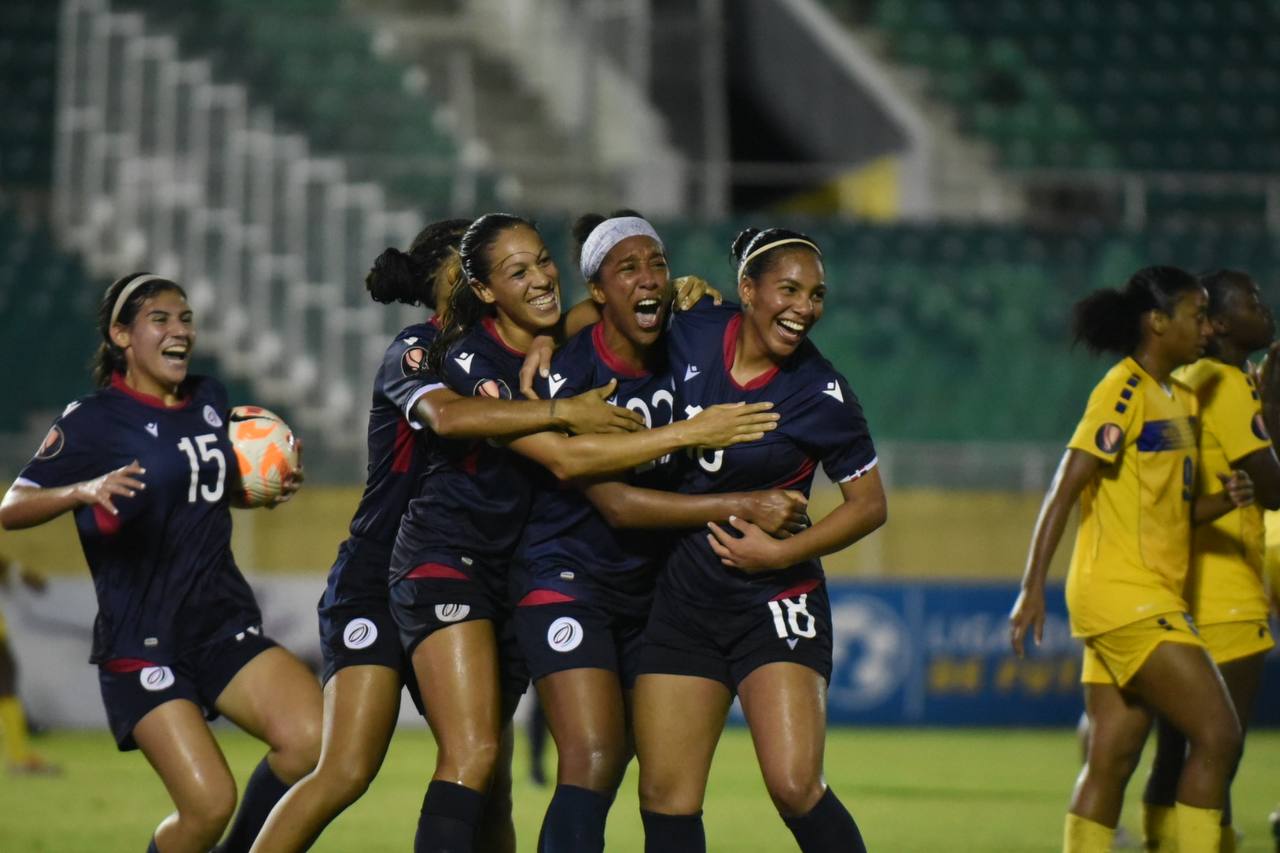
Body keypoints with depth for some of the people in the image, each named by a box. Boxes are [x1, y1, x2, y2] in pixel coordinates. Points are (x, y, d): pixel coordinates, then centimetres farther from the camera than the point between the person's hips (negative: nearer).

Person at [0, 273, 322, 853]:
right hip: (142, 644, -5)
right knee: (209, 803, -19)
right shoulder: (94, 422, -6)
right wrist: (84, 490, -31)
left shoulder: (209, 400, 11)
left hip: (225, 625, 6)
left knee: (310, 739, -20)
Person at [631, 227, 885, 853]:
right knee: (665, 800, 1)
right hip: (682, 596, 4)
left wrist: (783, 552, -13)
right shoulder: (691, 335, -2)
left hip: (774, 601, -4)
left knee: (796, 788, -19)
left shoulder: (820, 394, -11)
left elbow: (870, 504, -4)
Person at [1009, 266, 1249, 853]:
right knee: (1217, 735, -12)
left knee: (1112, 761, 6)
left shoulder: (1183, 400, 17)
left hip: (1153, 601, 9)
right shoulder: (1124, 393, -11)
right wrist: (1033, 587, -19)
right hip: (1121, 594, -9)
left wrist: (1223, 502, 1)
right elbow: (1065, 491, -15)